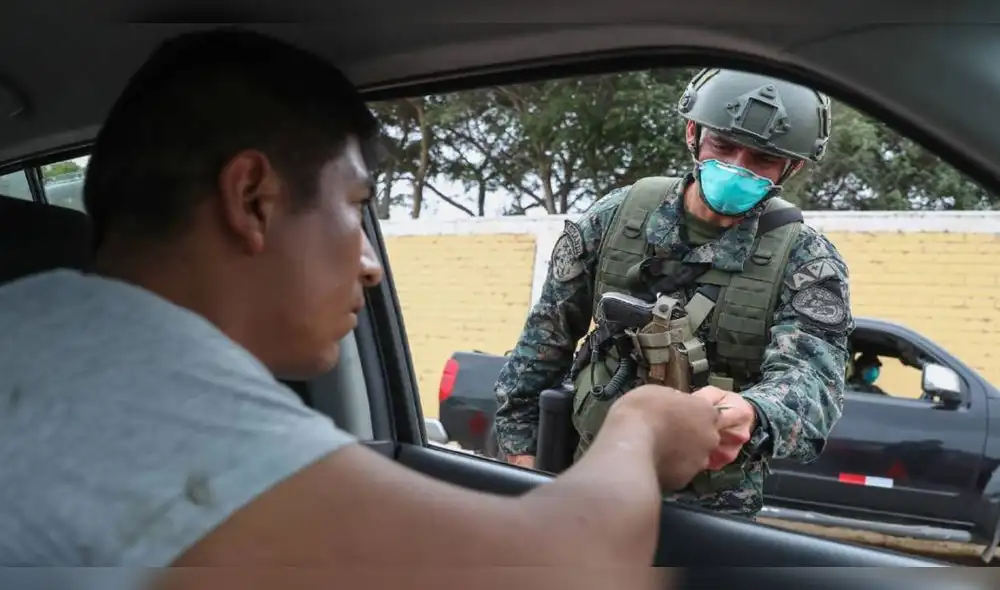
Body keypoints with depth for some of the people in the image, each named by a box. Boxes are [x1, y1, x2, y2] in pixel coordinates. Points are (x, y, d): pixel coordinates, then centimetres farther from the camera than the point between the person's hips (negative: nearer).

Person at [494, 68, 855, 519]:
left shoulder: (807, 262, -11)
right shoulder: (614, 217, -6)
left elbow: (811, 376, -28)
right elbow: (546, 337, 4)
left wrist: (750, 417, -50)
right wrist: (519, 442, 4)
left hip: (715, 511, -2)